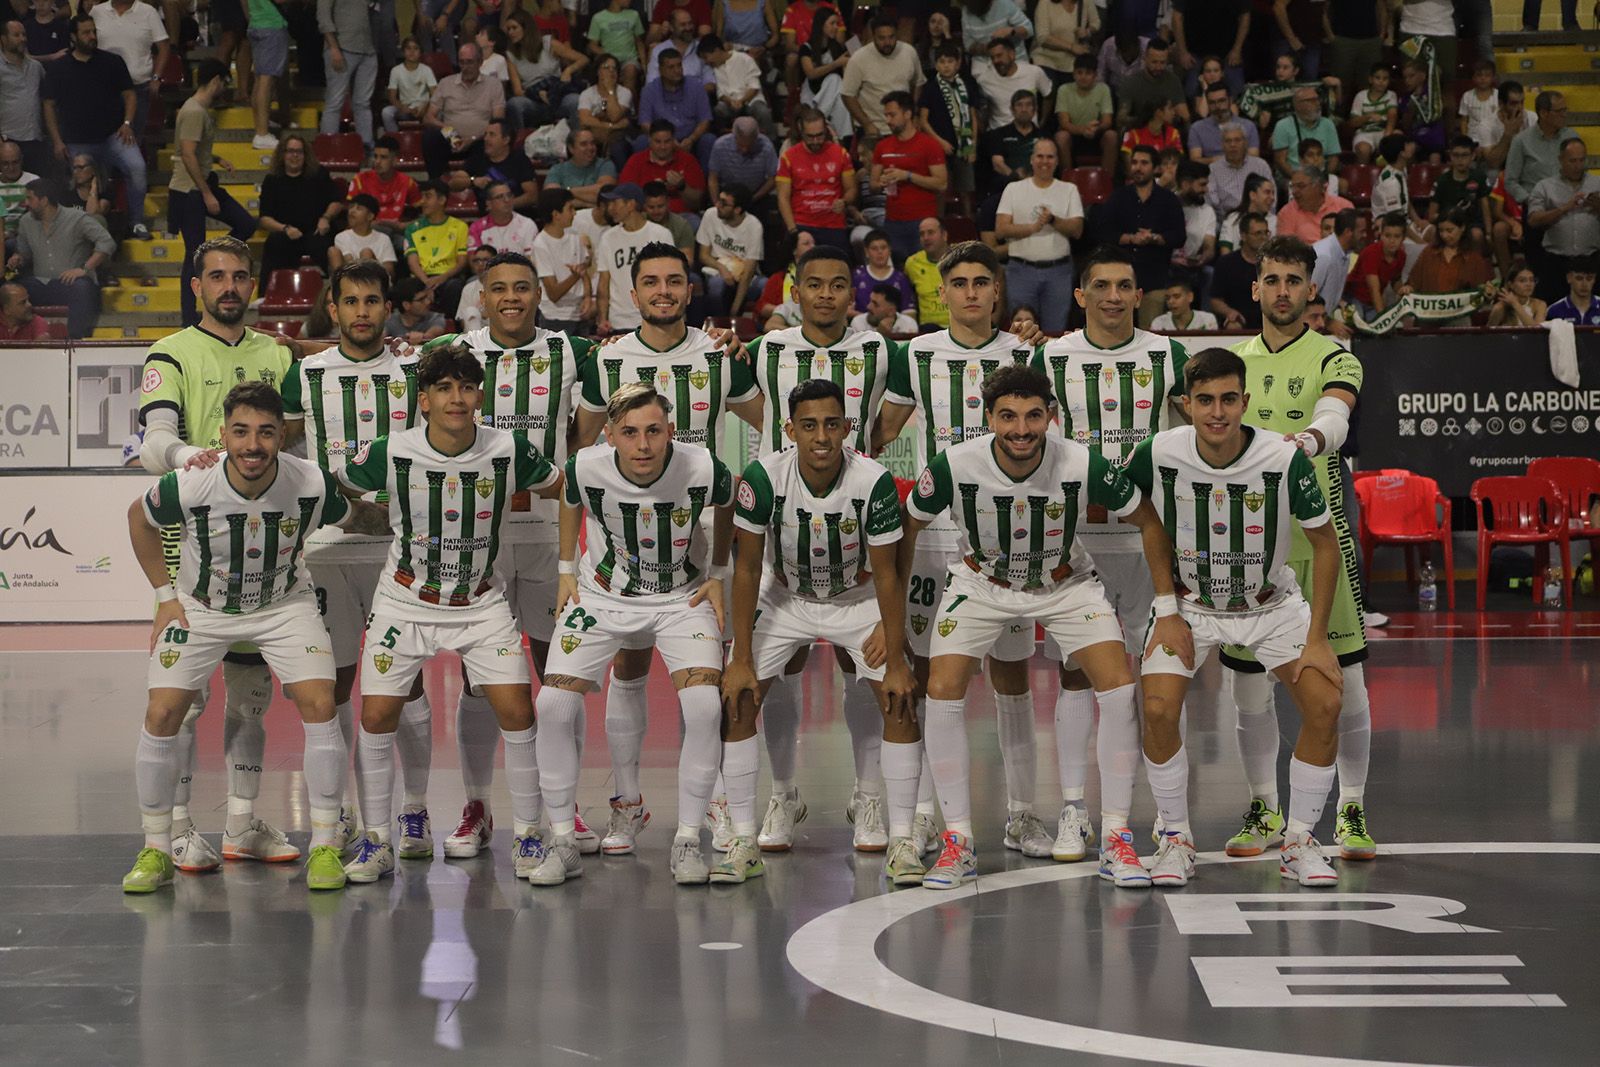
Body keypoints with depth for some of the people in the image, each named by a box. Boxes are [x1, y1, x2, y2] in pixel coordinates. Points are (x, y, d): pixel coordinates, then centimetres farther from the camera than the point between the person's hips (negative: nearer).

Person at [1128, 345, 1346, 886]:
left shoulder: (1285, 459, -24)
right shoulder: (1156, 454, -22)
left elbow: (1326, 544, -10)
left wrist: (1317, 638, -11)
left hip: (1271, 605, 0)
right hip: (1187, 604, 0)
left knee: (1324, 705, -15)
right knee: (1158, 710, -21)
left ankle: (1300, 841, 4)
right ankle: (1175, 838, 1)